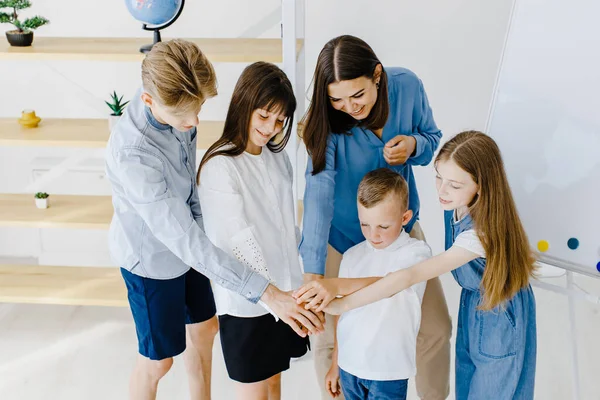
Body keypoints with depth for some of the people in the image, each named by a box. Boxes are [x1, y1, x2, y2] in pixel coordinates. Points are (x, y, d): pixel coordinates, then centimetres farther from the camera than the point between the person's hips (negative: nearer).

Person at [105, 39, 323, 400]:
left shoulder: (175, 106, -17)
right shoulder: (132, 154, -39)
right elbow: (185, 241, -41)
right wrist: (267, 293, -44)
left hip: (184, 243, 7)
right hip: (151, 258, -7)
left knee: (205, 328, 22)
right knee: (159, 359, 11)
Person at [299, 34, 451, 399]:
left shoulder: (407, 86, -18)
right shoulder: (327, 120, -25)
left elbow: (432, 137, 1)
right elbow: (318, 193, -37)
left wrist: (413, 145, -25)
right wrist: (313, 273, -47)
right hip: (342, 237, -2)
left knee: (436, 327, 9)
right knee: (329, 337, 3)